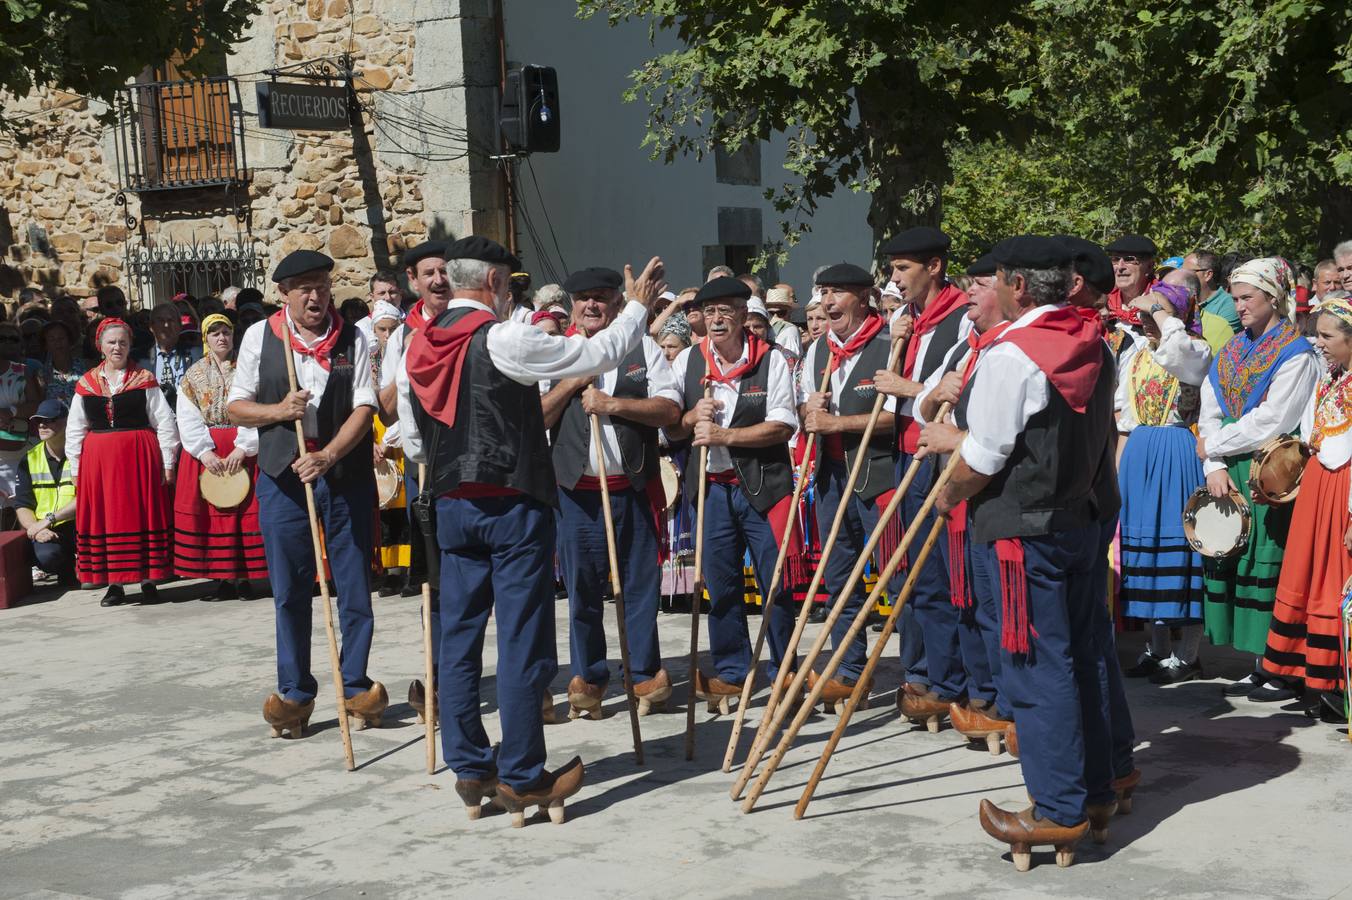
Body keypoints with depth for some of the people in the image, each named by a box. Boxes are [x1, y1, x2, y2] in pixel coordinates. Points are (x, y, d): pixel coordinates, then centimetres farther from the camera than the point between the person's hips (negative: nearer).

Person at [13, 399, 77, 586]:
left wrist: (50, 519, -22)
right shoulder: (30, 459, 8)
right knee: (46, 556, -32)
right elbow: (22, 505, 5)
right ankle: (67, 570, 7)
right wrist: (35, 529, -16)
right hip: (46, 530, 2)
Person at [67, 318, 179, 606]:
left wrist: (167, 463, -4)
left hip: (139, 456, -2)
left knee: (142, 515, 0)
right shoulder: (86, 384, 9)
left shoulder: (144, 380, 2)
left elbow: (165, 424, 1)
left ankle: (148, 580, 9)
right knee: (105, 516, 3)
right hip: (98, 460, 3)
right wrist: (75, 467, 8)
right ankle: (114, 583, 11)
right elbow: (75, 430, 13)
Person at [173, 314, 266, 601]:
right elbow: (188, 418, 1)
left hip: (244, 449, -2)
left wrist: (242, 448, -16)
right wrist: (205, 451, -12)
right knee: (209, 511, 0)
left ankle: (243, 577, -1)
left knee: (245, 510, -5)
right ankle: (220, 578, 4)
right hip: (204, 451, 2)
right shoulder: (193, 375, 10)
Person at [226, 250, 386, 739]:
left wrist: (328, 456, -20)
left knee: (355, 584, 5)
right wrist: (277, 411, -13)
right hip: (283, 476, 1)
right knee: (289, 591, 6)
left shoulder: (352, 339, 1)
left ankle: (355, 684, 19)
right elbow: (236, 405, 7)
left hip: (346, 473, 0)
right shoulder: (260, 336, 4)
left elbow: (364, 407, -6)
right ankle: (294, 692, 17)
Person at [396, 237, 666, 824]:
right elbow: (598, 354, -8)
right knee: (522, 640, -1)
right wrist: (638, 306, 7)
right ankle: (521, 779, 5)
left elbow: (412, 441, 14)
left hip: (452, 506, 7)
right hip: (513, 504, -7)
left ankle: (470, 771, 18)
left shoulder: (417, 349, 8)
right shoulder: (502, 340, -13)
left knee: (459, 635, 11)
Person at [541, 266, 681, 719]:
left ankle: (646, 673, 17)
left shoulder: (643, 348, 6)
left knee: (641, 583, 4)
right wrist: (570, 383, -11)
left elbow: (670, 409, -5)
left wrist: (612, 404, -14)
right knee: (581, 588, 4)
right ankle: (587, 678, 16)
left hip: (635, 488, 0)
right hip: (577, 490, 0)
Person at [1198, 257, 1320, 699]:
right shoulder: (1231, 352, 15)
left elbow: (1272, 420, -14)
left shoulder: (1296, 353, -5)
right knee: (1234, 559, 5)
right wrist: (1214, 467, -5)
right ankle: (1258, 668, 14)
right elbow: (1209, 413, 9)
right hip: (1230, 476, 6)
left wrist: (1214, 445, -7)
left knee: (1268, 564, -7)